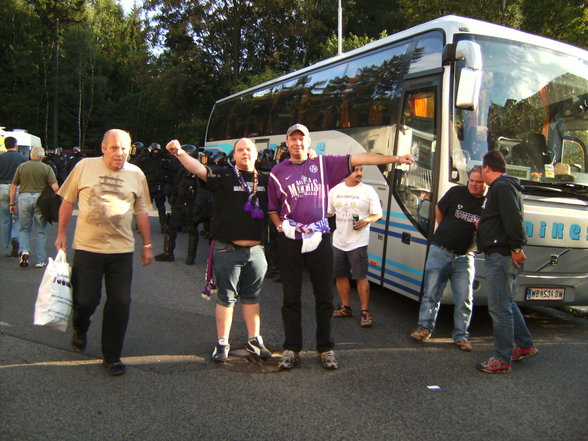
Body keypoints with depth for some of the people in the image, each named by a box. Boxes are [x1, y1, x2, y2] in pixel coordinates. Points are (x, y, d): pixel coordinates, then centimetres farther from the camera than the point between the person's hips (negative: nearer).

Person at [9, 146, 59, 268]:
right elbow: (55, 187, -9)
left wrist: (12, 203, 14)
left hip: (24, 197, 2)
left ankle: (24, 250, -6)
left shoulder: (21, 166, 7)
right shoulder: (46, 168, 0)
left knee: (24, 228, 18)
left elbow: (13, 186, 8)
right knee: (40, 231, 7)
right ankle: (40, 261, 11)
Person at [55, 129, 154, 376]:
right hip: (87, 247, -1)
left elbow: (141, 212, 11)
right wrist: (61, 233, 6)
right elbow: (68, 201, 8)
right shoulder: (84, 167, -1)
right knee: (85, 300, 3)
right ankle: (80, 329, 40)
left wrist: (147, 245, 11)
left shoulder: (136, 174, 4)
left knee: (120, 304, 1)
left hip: (122, 249, 1)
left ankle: (112, 356, 17)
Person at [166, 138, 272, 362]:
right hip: (227, 249, -3)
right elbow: (199, 169, -16)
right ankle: (222, 343, 18)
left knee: (251, 297, 15)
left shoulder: (266, 179, 10)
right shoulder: (224, 175, -2)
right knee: (226, 297, 6)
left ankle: (254, 340, 28)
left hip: (256, 249, 3)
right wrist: (179, 153, -31)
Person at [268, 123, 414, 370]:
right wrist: (281, 225, -5)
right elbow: (272, 208, 14)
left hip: (319, 238, 0)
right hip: (290, 240, 0)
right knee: (291, 297, 5)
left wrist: (394, 159, -8)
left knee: (324, 296, 5)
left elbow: (356, 159, -3)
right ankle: (291, 349, 16)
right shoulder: (278, 172, 8)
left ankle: (325, 349, 18)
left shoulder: (323, 164, 5)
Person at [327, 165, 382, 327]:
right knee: (340, 276, 13)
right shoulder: (335, 190, 7)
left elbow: (378, 213, -1)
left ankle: (365, 311, 4)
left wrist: (366, 220, -18)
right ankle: (346, 307, 28)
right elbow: (329, 213, 19)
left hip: (358, 242, -5)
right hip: (338, 241, 5)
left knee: (361, 277, -6)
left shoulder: (368, 191, -4)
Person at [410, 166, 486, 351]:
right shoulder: (456, 192, -2)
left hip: (464, 257, 1)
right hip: (440, 251, 0)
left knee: (464, 299, 2)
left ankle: (461, 336, 13)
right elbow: (439, 210, 12)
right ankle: (425, 327, 17)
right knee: (431, 292, 4)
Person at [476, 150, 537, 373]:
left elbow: (513, 218, -24)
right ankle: (525, 346, 32)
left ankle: (502, 359, 1)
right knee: (507, 303, 21)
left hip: (502, 256, -11)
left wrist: (517, 247, -25)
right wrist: (483, 223, 38)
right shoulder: (503, 186, 20)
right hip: (499, 256, 11)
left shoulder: (502, 187, -13)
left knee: (499, 307, -6)